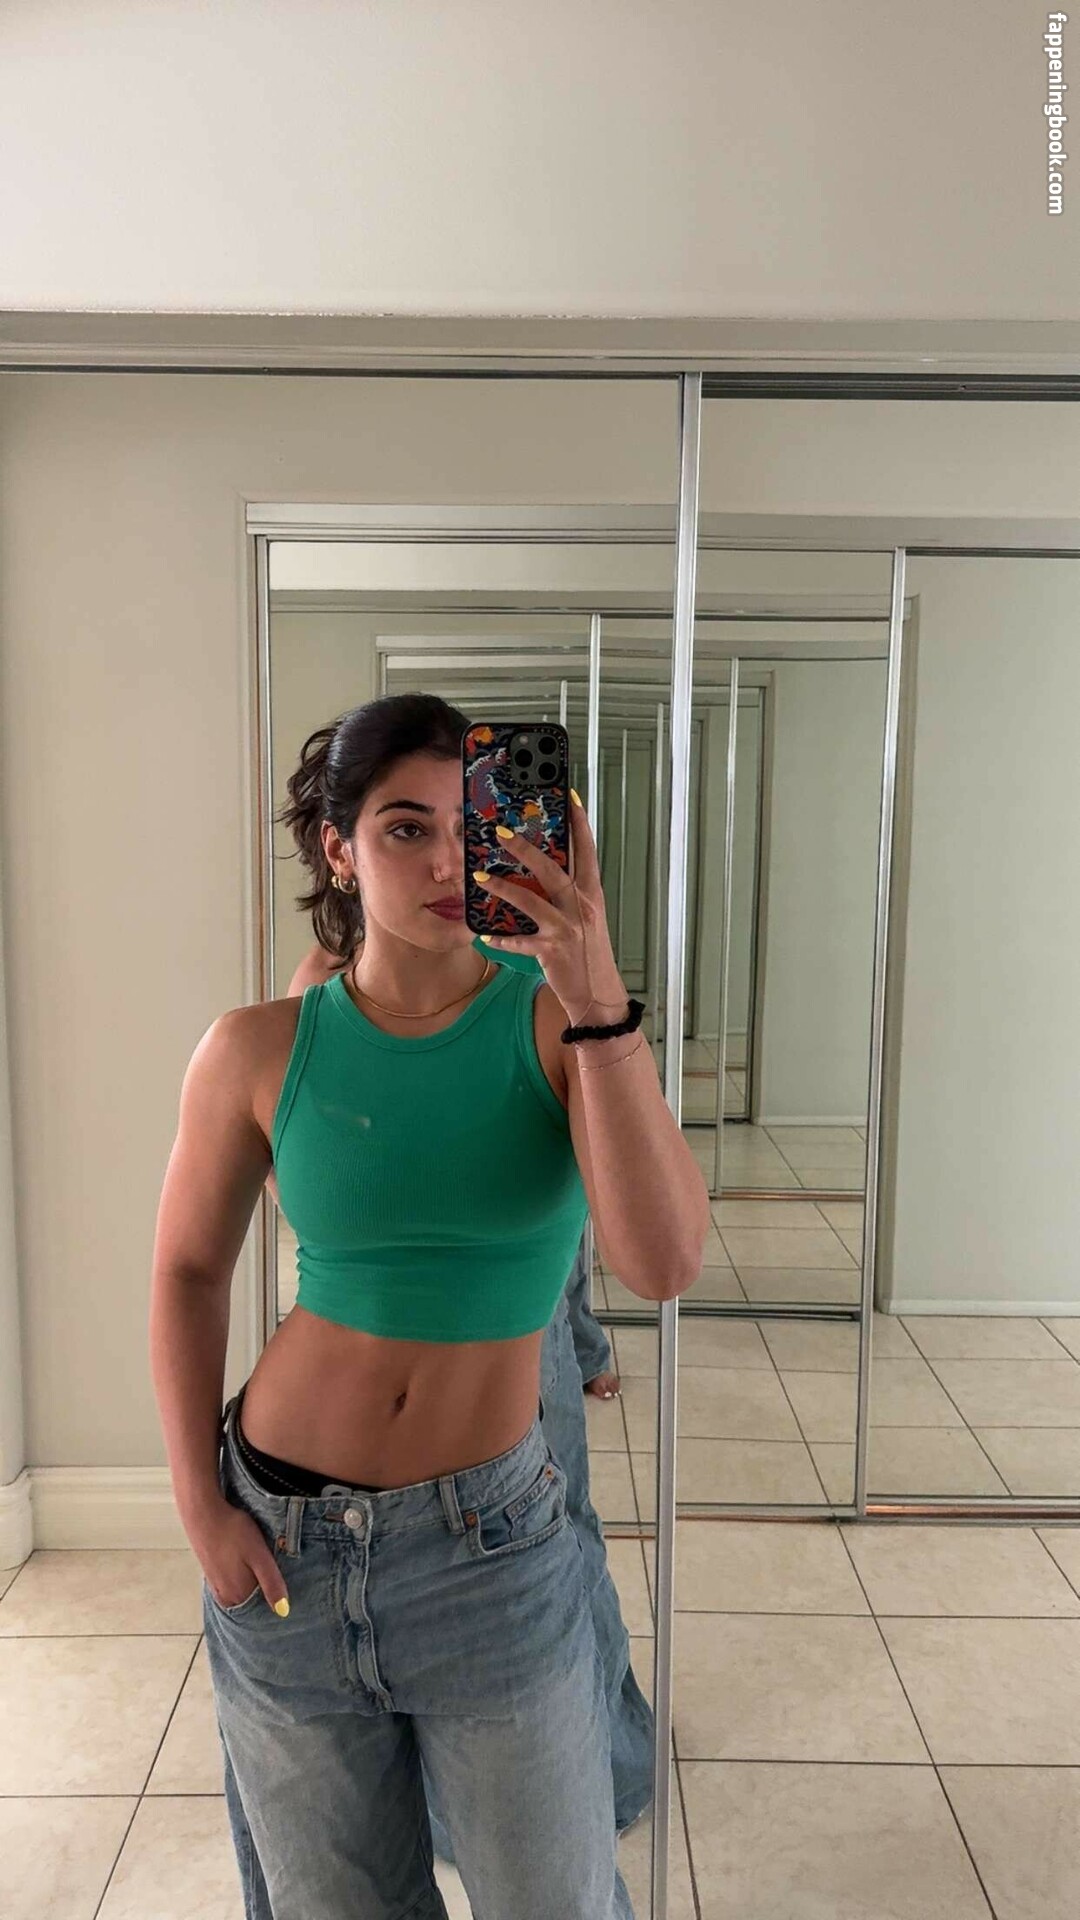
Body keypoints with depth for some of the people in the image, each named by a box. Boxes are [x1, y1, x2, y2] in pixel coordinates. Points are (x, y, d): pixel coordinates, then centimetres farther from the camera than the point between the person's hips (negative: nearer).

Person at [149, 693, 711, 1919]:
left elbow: (663, 1266, -25)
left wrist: (596, 1000, -32)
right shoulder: (258, 1051, -8)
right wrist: (200, 1506, 0)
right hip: (282, 1541, 2)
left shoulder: (558, 1023, -12)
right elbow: (188, 1272, 5)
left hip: (491, 1540, -1)